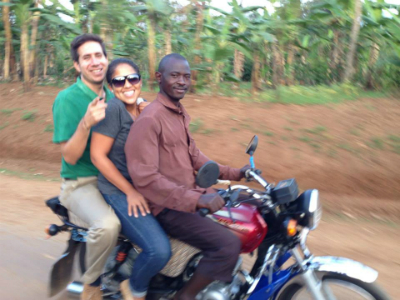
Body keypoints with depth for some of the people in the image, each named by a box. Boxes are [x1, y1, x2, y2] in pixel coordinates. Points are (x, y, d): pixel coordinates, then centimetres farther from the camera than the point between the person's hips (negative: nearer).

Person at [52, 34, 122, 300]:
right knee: (108, 225, -34)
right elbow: (70, 157, -14)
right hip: (81, 184, -6)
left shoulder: (112, 97, 9)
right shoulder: (67, 99, -10)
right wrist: (86, 123, -30)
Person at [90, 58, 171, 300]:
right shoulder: (114, 109, -14)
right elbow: (98, 156, -16)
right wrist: (131, 192, -15)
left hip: (145, 188, 8)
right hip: (118, 192, -8)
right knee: (160, 250, -23)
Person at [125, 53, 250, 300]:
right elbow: (144, 177, -26)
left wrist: (233, 173, 13)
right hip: (169, 207, -10)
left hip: (190, 195, 10)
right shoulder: (149, 119, -19)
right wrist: (196, 199, -30)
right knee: (228, 244, -24)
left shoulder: (180, 113, 12)